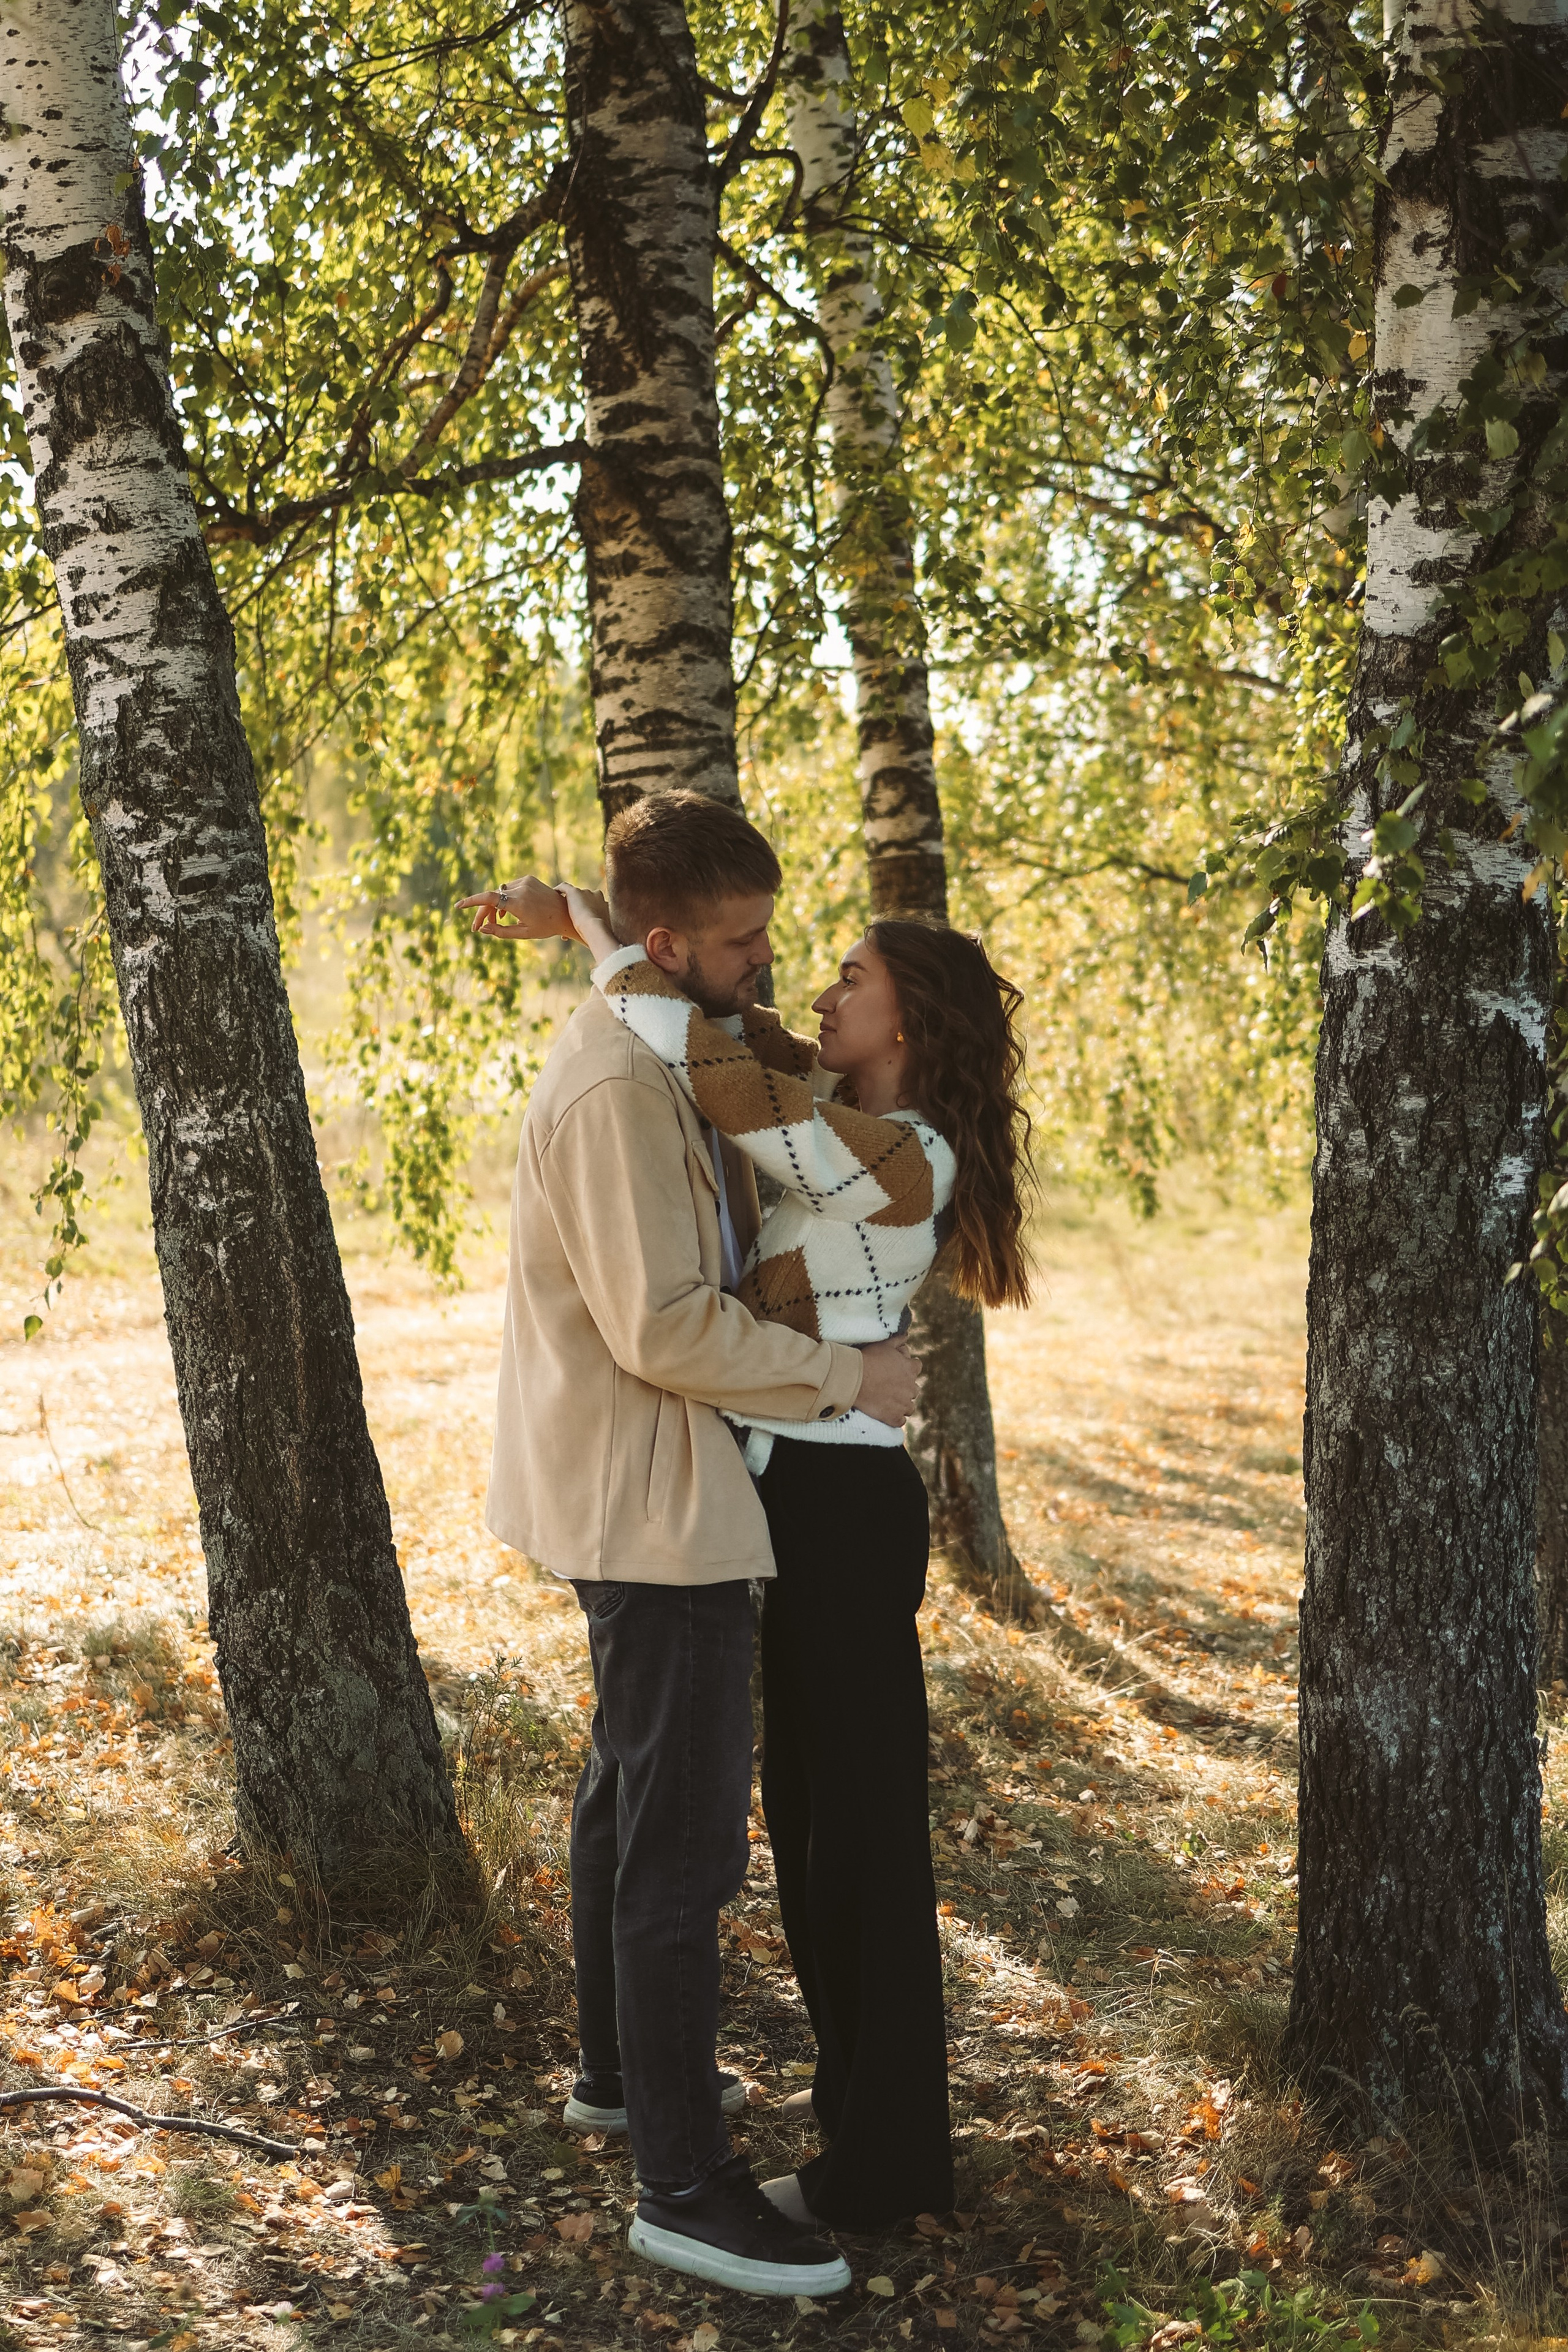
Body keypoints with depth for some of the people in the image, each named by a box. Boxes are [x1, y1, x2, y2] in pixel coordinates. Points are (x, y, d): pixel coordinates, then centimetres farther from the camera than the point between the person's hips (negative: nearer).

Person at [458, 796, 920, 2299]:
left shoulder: (658, 1053, 9)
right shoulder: (616, 1089, -23)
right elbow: (666, 1328, -26)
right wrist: (849, 1380, -17)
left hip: (641, 1491, 11)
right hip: (655, 1501, -11)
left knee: (630, 1791, 23)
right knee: (684, 1834, -7)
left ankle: (617, 2065, 40)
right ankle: (683, 2185, 1)